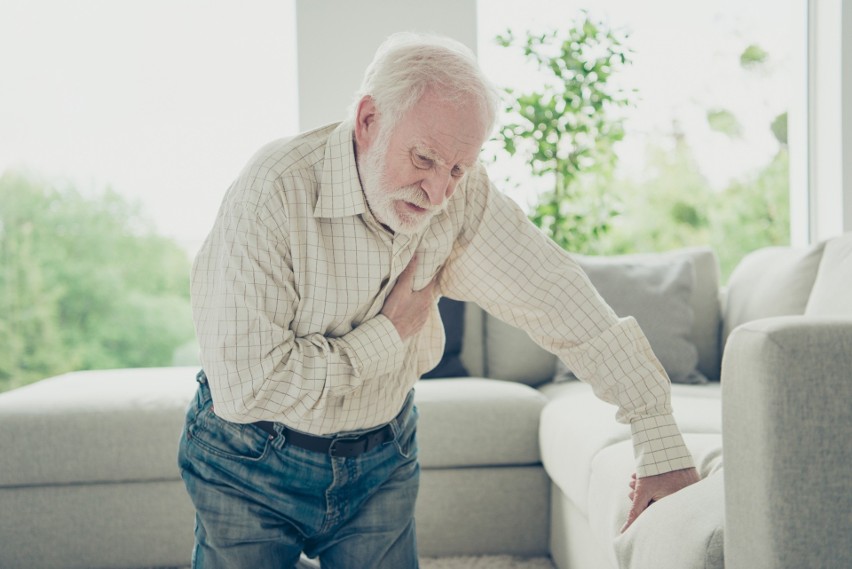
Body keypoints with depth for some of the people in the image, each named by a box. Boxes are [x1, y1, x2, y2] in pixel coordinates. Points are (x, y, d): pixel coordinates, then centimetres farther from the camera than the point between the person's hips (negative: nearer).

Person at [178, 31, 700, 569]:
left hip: (384, 457, 4)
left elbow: (558, 295, -14)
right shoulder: (272, 193, -28)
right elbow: (242, 387, -31)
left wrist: (662, 444, -16)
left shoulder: (461, 193, -15)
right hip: (254, 462, -3)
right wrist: (391, 333, -24)